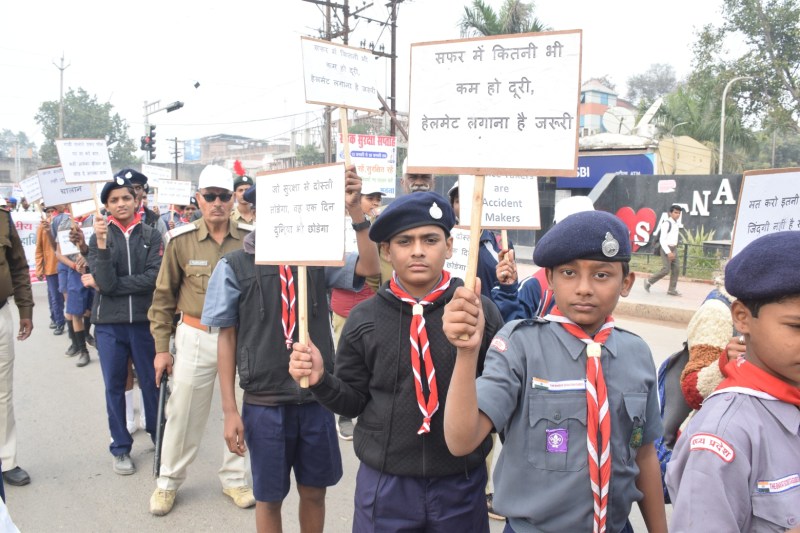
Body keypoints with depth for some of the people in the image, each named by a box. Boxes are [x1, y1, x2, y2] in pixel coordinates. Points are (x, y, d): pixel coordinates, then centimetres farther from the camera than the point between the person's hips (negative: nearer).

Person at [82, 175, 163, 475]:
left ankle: (159, 437, 28)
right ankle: (120, 448, 23)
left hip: (145, 321, 0)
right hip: (109, 324, 1)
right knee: (114, 386, 9)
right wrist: (102, 244, -23)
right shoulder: (99, 237, 1)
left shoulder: (151, 236, 1)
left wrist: (107, 283, -11)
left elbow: (154, 278, -12)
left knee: (151, 382, 9)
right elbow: (105, 282, -12)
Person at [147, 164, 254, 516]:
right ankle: (169, 481, 31)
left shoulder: (248, 240, -3)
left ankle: (234, 479, 31)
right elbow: (164, 297, 1)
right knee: (183, 413, 10)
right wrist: (161, 347, 1)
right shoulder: (181, 240, -5)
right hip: (195, 338, -1)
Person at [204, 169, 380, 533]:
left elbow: (369, 268, -17)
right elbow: (227, 339, -2)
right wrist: (230, 410, -3)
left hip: (317, 400, 2)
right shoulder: (235, 266, -7)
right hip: (265, 404, -1)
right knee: (269, 497, 16)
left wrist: (354, 209, -26)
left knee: (314, 491, 18)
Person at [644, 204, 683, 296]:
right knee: (666, 270, -10)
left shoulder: (677, 224, 11)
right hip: (666, 248, -8)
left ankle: (672, 289, 9)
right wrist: (668, 252, -22)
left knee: (676, 269, 3)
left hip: (674, 248, 8)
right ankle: (649, 282, 7)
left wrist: (674, 250, 16)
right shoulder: (666, 223, -15)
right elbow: (662, 239, -19)